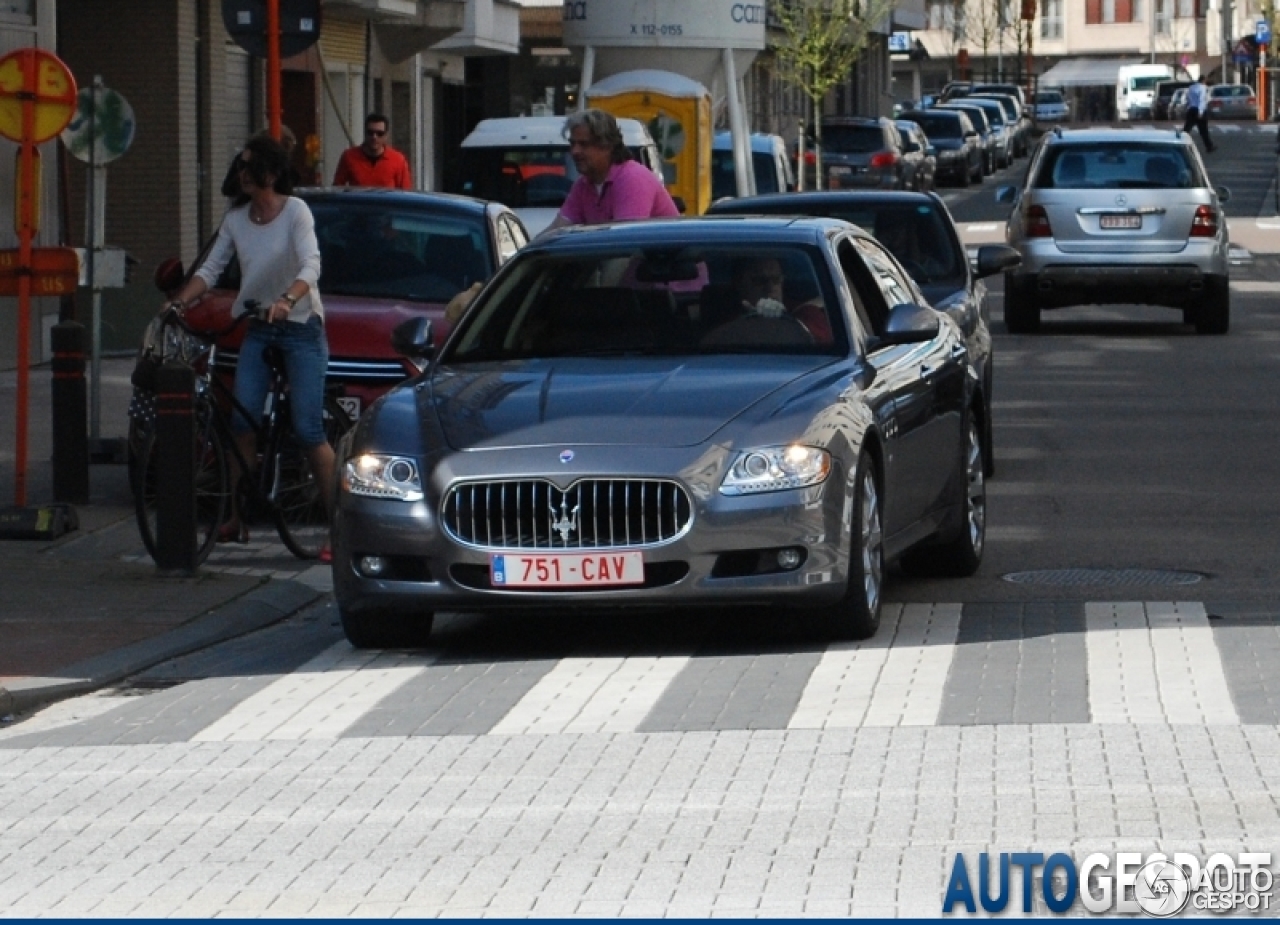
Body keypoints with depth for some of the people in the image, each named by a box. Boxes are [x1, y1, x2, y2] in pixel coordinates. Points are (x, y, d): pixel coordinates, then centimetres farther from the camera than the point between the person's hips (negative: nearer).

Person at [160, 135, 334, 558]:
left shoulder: (296, 211, -10)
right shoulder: (236, 219, 6)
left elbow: (311, 265, -22)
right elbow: (210, 269, 7)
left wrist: (286, 300, -40)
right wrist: (179, 302, -10)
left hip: (301, 328, -5)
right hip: (257, 329, 5)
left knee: (309, 430, -12)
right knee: (242, 422, -8)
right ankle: (238, 519, 0)